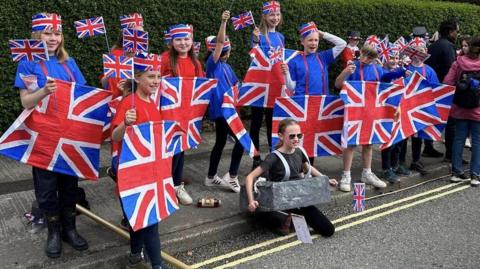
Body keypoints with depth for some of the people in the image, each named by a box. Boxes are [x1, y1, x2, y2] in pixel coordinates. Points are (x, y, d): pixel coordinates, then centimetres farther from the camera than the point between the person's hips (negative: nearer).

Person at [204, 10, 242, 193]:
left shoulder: (226, 66, 13)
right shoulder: (213, 63, -10)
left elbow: (234, 85, 22)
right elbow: (219, 42, -24)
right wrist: (223, 22, -32)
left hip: (227, 108, 9)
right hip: (220, 109, -9)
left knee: (220, 142, 14)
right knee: (241, 139, -9)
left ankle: (211, 178, 25)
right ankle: (232, 177, 1)